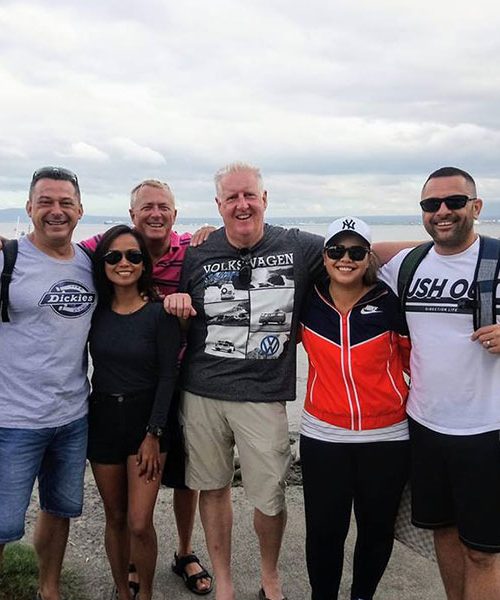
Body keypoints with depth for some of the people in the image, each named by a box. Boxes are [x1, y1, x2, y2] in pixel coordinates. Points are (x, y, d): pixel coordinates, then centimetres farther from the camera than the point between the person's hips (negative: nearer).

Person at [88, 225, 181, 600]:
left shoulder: (160, 313, -10)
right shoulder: (95, 310, 0)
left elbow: (168, 376, -8)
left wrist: (153, 434, -11)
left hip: (146, 418, -3)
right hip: (102, 418, 3)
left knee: (140, 524, -4)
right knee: (115, 518, 14)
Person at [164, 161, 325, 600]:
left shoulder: (299, 248, -2)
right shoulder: (197, 255, 4)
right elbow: (178, 311, 17)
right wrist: (173, 300, -4)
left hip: (264, 396, -2)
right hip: (201, 393, 2)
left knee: (270, 499, 5)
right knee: (213, 486, 14)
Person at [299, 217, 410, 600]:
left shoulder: (389, 302, -6)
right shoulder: (307, 302, -3)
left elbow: (414, 359, 5)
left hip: (387, 437, 0)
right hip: (323, 436, 0)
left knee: (377, 528, 14)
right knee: (324, 530, 6)